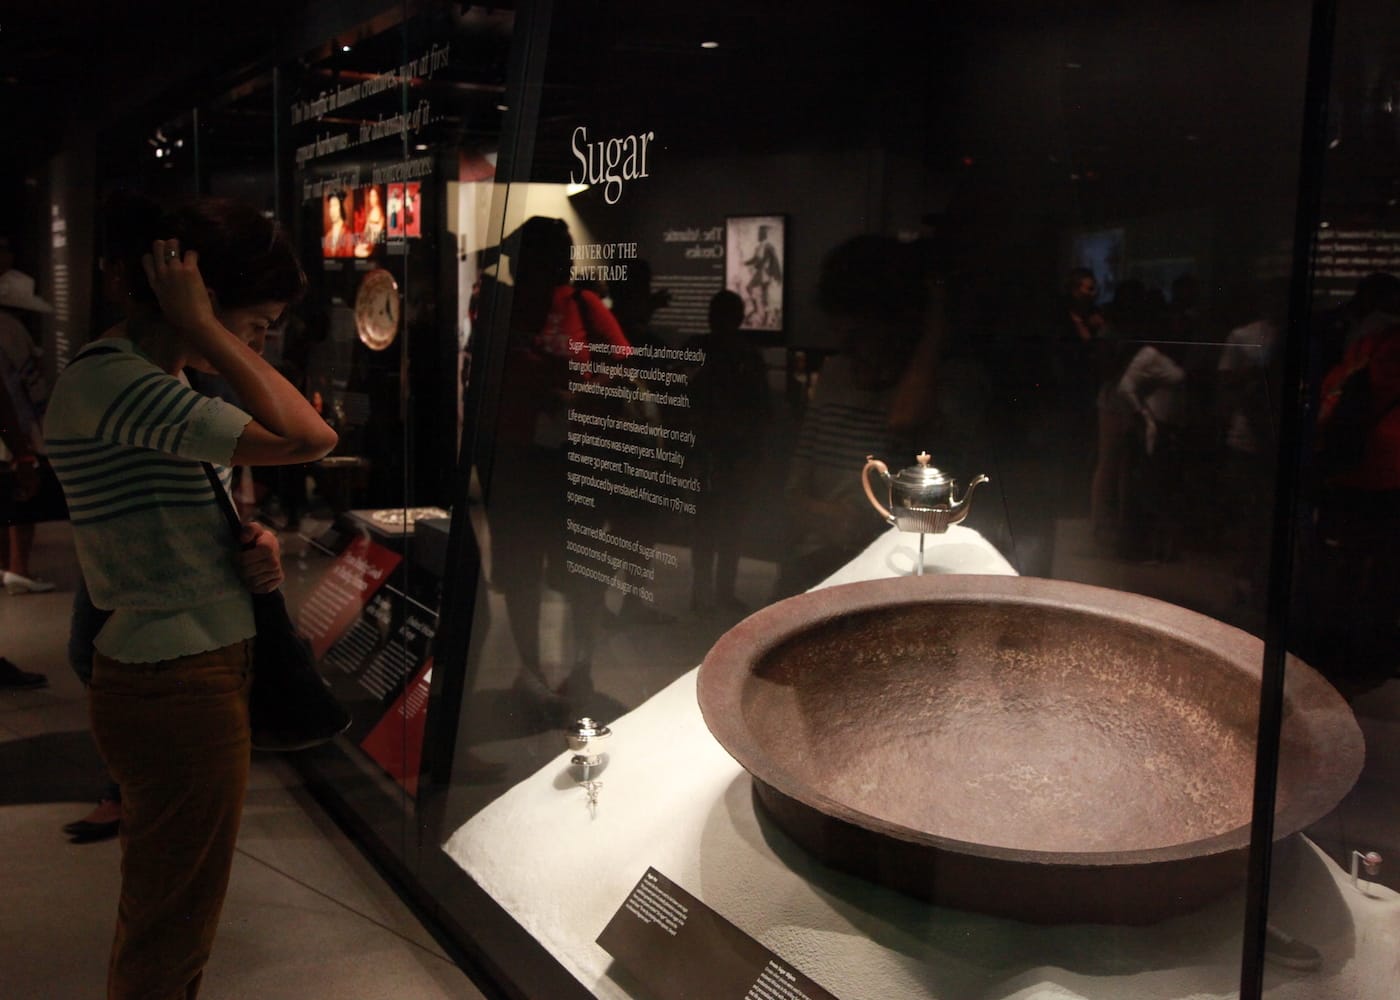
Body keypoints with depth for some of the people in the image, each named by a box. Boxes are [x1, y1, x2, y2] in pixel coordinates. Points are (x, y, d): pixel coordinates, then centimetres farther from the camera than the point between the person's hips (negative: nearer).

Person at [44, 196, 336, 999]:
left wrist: (250, 548, -3)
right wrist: (199, 325, -22)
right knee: (173, 930, 7)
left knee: (164, 911, 26)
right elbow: (308, 438, -31)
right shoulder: (112, 383, -23)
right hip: (177, 687, -10)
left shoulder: (158, 379, 9)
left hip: (206, 668, 10)